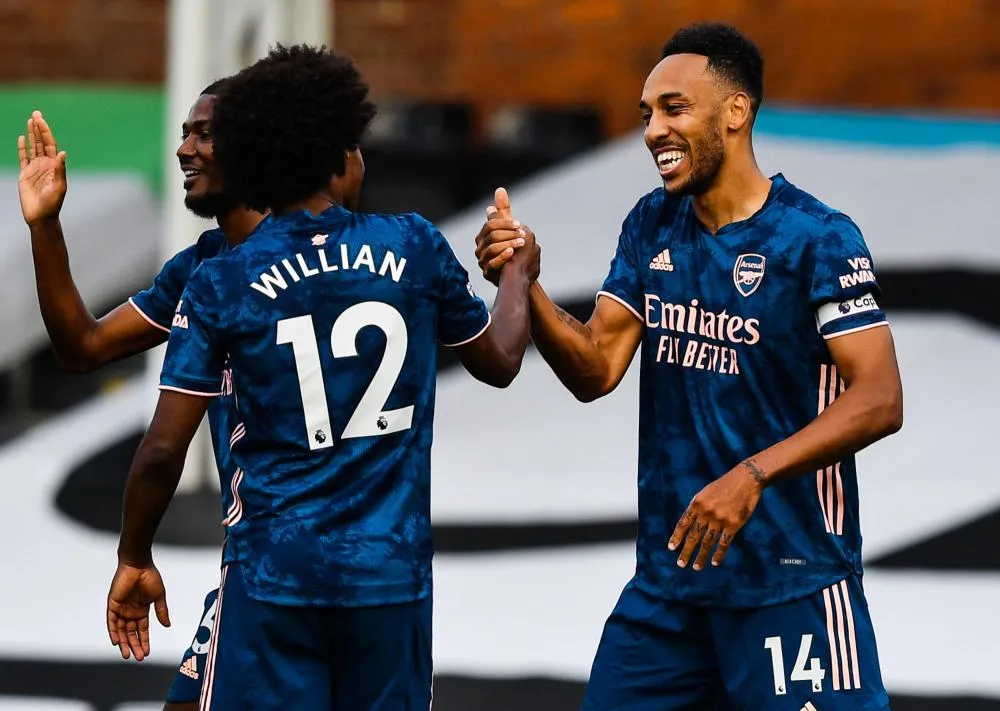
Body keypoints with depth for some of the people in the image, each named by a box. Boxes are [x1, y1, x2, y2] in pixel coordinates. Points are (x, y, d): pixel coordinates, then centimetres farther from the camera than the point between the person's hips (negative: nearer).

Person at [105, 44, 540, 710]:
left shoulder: (221, 284, -4)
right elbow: (499, 361, 17)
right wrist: (518, 274, 37)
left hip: (274, 574, -1)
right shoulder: (418, 249, 0)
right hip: (392, 571, 2)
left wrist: (135, 560, 10)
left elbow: (163, 450, -5)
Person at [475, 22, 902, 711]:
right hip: (669, 570, 6)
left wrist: (754, 474, -28)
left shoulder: (817, 237, -11)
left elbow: (879, 400, -17)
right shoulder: (652, 226, 8)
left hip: (791, 579, -6)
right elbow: (596, 371, 4)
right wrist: (525, 285, -12)